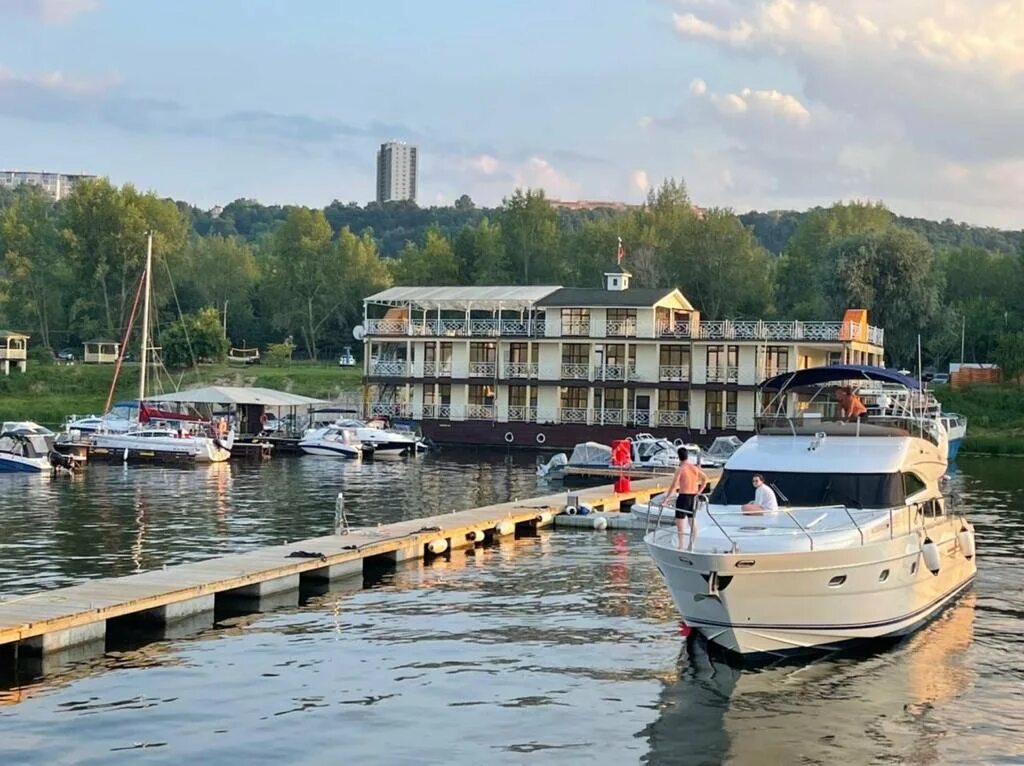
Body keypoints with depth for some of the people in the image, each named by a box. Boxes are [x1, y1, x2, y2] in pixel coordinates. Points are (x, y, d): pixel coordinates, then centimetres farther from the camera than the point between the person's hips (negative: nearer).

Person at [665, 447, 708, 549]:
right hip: (694, 497, 6)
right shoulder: (695, 468, 5)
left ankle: (681, 544, -9)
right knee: (693, 521, 13)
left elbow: (673, 485, -16)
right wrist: (699, 491, 15)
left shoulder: (680, 469, -12)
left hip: (683, 496, -6)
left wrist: (667, 497, -10)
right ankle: (691, 544, 16)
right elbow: (705, 478, 13)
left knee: (680, 521, -2)